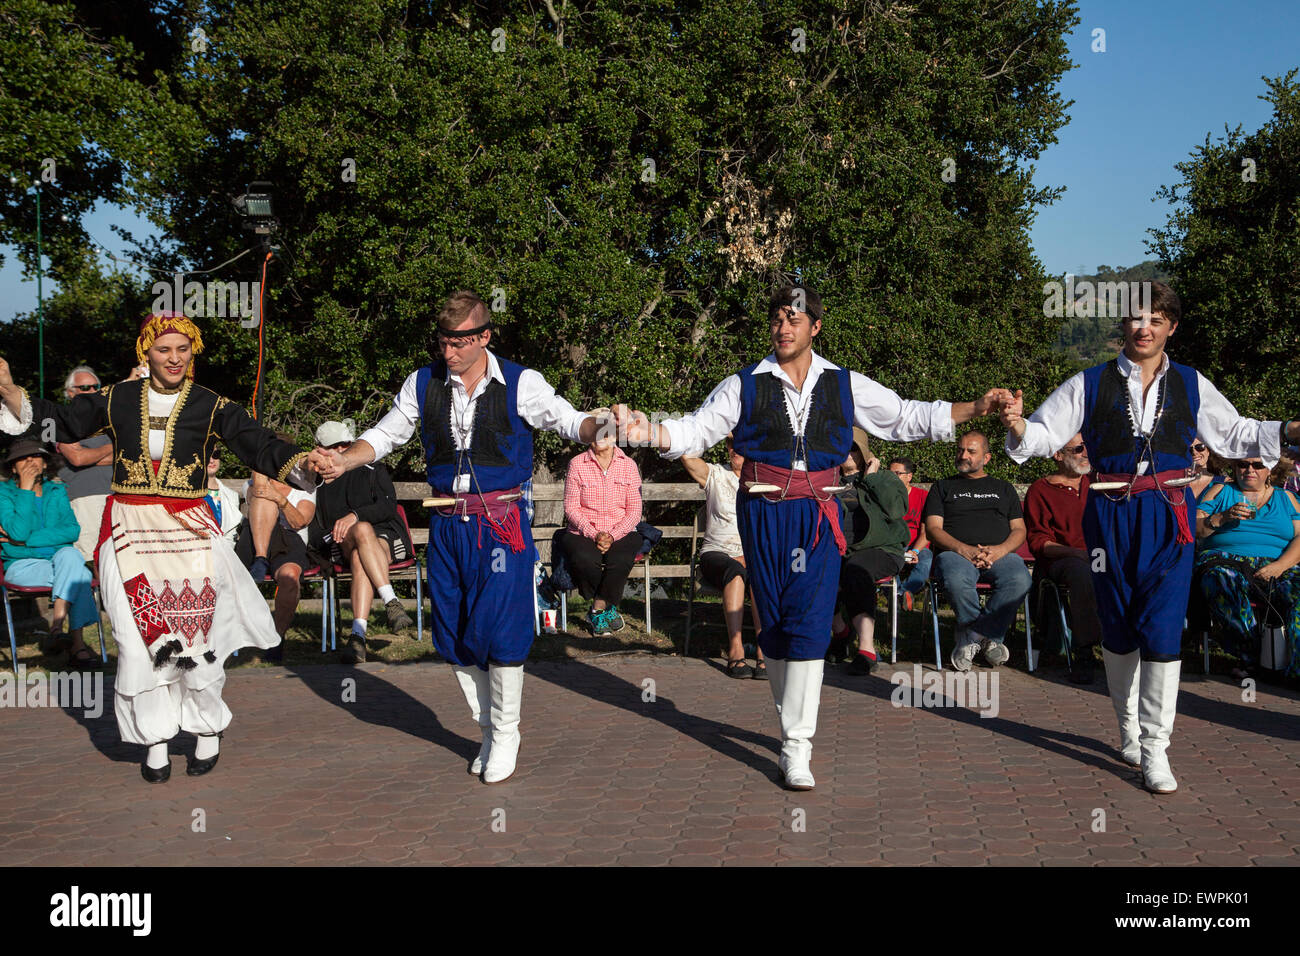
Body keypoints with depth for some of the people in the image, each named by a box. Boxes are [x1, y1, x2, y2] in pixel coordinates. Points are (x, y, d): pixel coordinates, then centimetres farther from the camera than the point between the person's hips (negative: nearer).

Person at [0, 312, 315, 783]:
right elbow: (57, 422, 13)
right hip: (129, 531, 2)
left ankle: (208, 730, 18)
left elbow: (259, 445, -9)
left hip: (189, 532, -2)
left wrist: (300, 463, -27)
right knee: (140, 637, 4)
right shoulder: (116, 399, 6)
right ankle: (156, 739, 17)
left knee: (195, 635, -2)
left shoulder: (211, 406, 0)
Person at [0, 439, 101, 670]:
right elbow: (19, 532, -17)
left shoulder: (57, 491, 12)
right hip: (21, 565, -3)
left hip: (58, 558, 3)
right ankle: (76, 645, -32)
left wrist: (28, 540, -13)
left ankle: (56, 626, -34)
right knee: (79, 575, -31)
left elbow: (72, 531, -4)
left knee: (70, 555, -34)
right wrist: (26, 490, -14)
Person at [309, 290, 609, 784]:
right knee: (454, 635, 8)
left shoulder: (520, 384, -4)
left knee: (499, 629, -7)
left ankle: (506, 734, 14)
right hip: (447, 525, 4)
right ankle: (487, 731, 27)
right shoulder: (423, 384, 5)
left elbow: (569, 421, -6)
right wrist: (344, 460, -5)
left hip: (500, 524, -4)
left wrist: (604, 428, -28)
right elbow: (385, 435, 12)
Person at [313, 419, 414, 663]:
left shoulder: (372, 469, 10)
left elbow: (389, 507, -4)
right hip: (342, 545, 1)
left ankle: (358, 635, -52)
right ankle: (392, 603, -50)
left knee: (359, 558, -38)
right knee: (362, 530, -38)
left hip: (385, 537, -1)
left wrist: (355, 515, -21)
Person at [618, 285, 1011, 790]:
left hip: (818, 515, 0)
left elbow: (907, 417, 12)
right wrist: (650, 431, -19)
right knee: (773, 621, 6)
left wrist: (977, 407, 4)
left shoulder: (845, 385, 8)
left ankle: (796, 748, -9)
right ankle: (793, 718, 25)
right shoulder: (745, 385, 5)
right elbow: (698, 429, 0)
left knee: (808, 621, -11)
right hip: (763, 511, 1)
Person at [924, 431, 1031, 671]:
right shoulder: (943, 487, 22)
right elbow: (933, 528, 8)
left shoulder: (1004, 488, 27)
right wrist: (963, 549, -11)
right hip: (955, 552, -1)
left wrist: (999, 550, -7)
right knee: (957, 581, -39)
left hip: (1000, 553, 1)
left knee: (1019, 580, -35)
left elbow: (1019, 530, 16)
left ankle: (972, 636, -21)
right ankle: (988, 636, -16)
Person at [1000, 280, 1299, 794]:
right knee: (1118, 628, 10)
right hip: (1110, 515, 0)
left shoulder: (1191, 385, 10)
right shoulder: (1090, 385, 4)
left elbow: (1235, 435, 18)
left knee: (1162, 628, -9)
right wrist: (1017, 424, -18)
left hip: (1168, 515, 0)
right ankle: (1129, 728, 30)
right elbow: (1044, 436, 3)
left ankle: (1154, 749, -2)